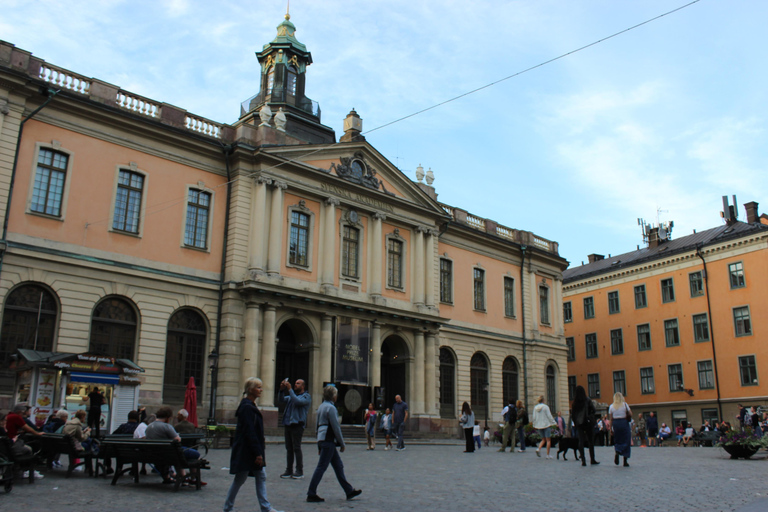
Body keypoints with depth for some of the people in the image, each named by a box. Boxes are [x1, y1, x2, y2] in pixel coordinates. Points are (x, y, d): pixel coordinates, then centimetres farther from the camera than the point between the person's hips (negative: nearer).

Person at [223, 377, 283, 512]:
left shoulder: (251, 406, 12)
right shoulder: (246, 407, -19)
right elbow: (249, 432, -22)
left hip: (253, 451, 10)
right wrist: (258, 453, -21)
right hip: (245, 451, -10)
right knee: (240, 479, 2)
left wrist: (260, 450, 16)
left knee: (261, 477, 9)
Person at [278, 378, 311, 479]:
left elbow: (297, 401, -18)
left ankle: (299, 471, 0)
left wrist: (290, 389, -17)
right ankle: (289, 470, 13)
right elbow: (281, 399, 10)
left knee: (296, 448, -7)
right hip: (288, 424, 7)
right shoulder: (291, 395, 23)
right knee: (289, 448, 8)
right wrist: (282, 390, -7)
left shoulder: (306, 396, -1)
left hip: (297, 425, -7)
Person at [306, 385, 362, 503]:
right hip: (328, 440, -10)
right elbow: (336, 427, -14)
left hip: (322, 439, 10)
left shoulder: (321, 406, 15)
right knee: (321, 467, -5)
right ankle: (311, 494, 0)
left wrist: (319, 446, 24)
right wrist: (342, 444, -5)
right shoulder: (330, 407, -13)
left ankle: (349, 490, 19)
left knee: (338, 466, 13)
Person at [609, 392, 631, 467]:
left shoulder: (611, 406, 3)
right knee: (626, 441, 5)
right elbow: (630, 414, -3)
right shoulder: (625, 404, -3)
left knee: (617, 440, 15)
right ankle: (625, 461, 3)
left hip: (615, 423, 2)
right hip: (624, 423, -2)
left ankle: (616, 452, -16)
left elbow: (611, 419, 4)